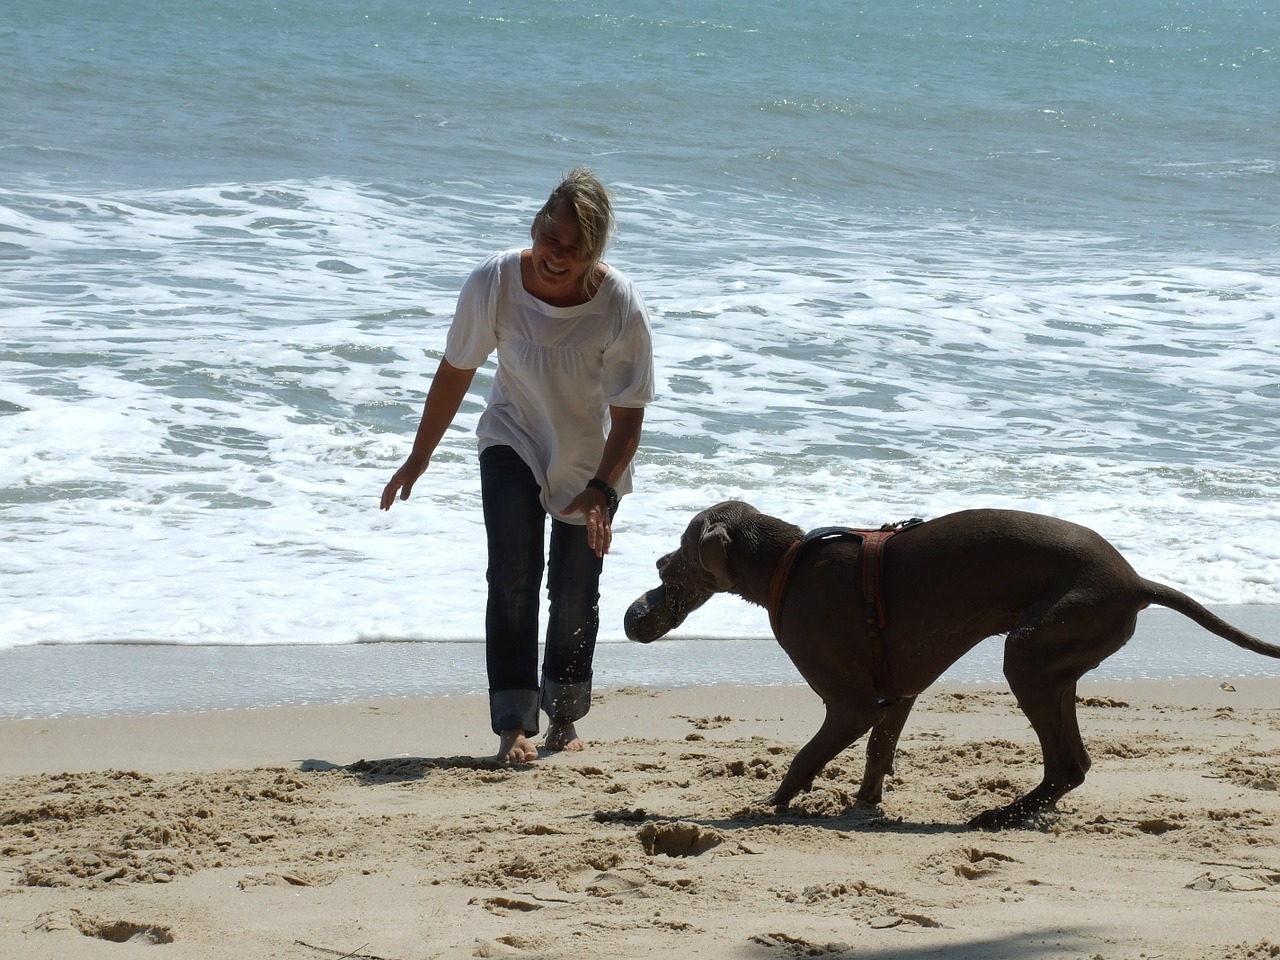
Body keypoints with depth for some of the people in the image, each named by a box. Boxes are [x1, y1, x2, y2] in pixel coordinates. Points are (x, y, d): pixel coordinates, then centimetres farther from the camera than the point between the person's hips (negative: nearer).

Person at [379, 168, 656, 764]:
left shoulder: (620, 307, -30)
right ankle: (513, 725, -16)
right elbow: (456, 371, -11)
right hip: (513, 442, 0)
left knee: (575, 594, 6)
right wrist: (418, 459, -3)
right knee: (513, 576, -17)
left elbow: (628, 416, -22)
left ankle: (564, 718, 29)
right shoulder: (494, 283, -27)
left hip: (590, 462, 0)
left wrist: (603, 490, -36)